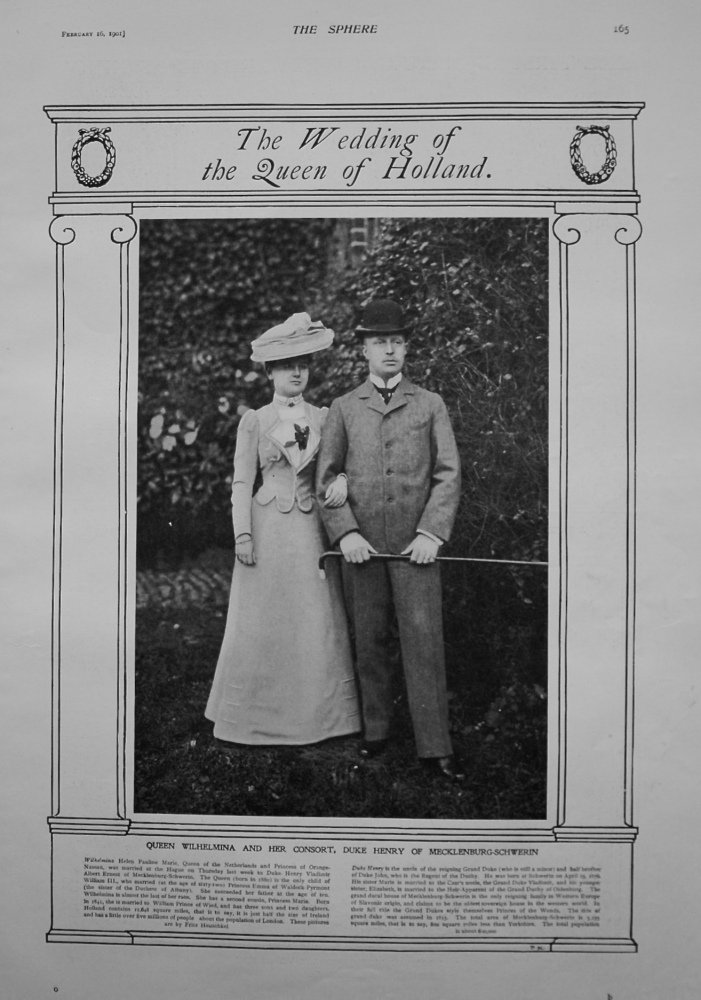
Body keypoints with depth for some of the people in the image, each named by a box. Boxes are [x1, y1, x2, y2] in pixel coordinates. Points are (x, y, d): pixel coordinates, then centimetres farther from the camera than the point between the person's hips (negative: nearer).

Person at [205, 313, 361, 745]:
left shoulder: (323, 418, 10)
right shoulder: (254, 421, 3)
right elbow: (242, 482, 1)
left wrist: (342, 480, -14)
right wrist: (243, 535, -8)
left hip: (312, 530, 2)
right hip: (268, 529, -2)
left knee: (318, 624, 3)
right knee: (261, 624, 2)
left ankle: (314, 715, 16)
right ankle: (257, 717, 15)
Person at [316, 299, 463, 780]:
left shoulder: (430, 405, 7)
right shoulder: (343, 409, 9)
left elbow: (449, 474, 2)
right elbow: (327, 478, 6)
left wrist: (432, 533, -10)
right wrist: (346, 533, -8)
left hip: (415, 543, -1)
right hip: (361, 545, 1)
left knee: (424, 641, -4)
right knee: (370, 642, 7)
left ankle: (435, 746, 1)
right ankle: (376, 729, 22)